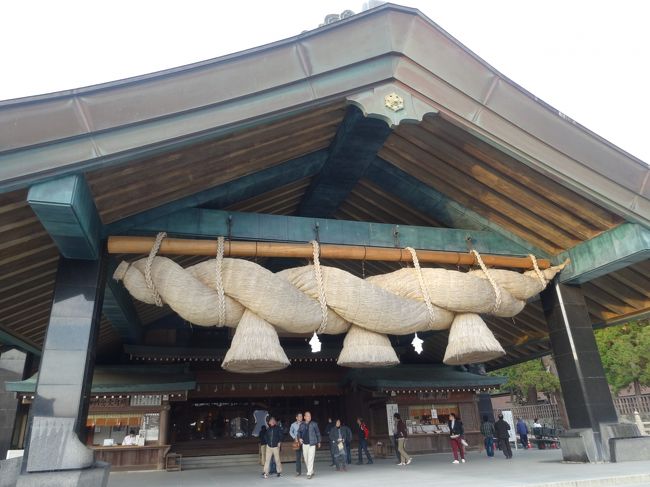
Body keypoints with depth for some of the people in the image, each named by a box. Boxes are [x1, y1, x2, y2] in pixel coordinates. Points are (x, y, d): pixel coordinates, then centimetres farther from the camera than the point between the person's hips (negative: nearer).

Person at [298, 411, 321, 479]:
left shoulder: (314, 424, -4)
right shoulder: (302, 425, 4)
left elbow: (318, 433, 3)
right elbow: (299, 432, 18)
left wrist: (319, 442, 6)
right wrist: (299, 438, 1)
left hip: (312, 444, -4)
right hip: (304, 444, 4)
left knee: (310, 459, -10)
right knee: (306, 459, 11)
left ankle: (309, 473, -5)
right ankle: (311, 471, 28)